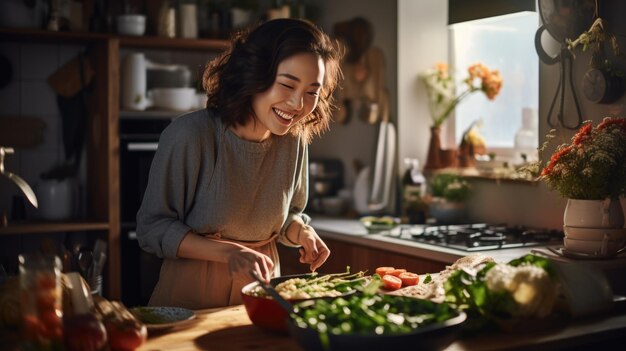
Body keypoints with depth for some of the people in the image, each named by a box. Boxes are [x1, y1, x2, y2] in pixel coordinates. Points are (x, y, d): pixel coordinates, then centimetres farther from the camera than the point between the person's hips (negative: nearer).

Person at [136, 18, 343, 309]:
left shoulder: (295, 141, -3)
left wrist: (303, 233, -9)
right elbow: (153, 228, -11)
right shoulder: (189, 135, -18)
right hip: (192, 293, -3)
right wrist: (229, 252, -22)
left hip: (261, 290, 4)